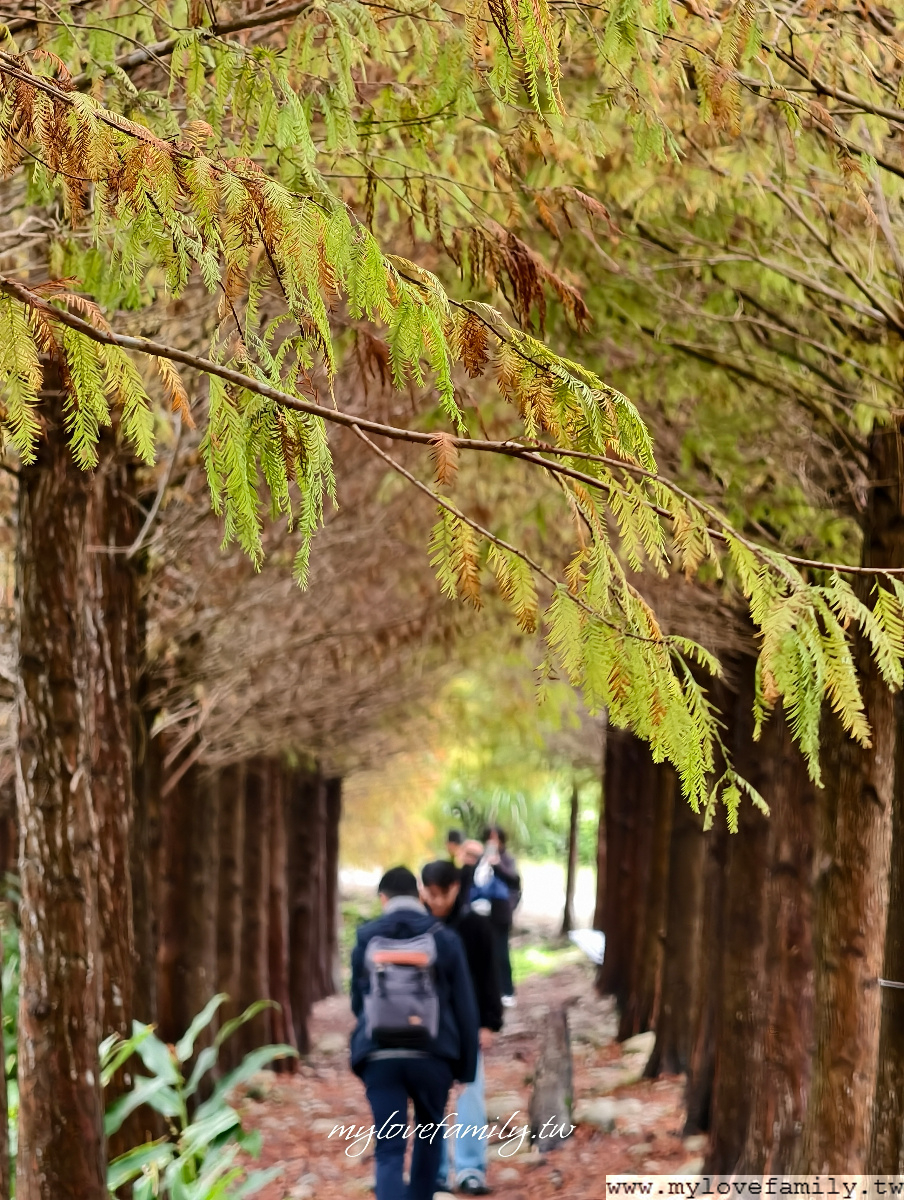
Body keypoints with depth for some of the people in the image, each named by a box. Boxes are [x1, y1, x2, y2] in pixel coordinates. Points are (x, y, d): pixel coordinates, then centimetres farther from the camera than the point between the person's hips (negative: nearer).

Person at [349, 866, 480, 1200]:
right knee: (429, 1131, 25)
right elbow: (464, 1006, 1)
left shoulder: (366, 938, 6)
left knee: (388, 1149, -2)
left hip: (379, 1056, 0)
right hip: (431, 1054, 0)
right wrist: (467, 1063, 8)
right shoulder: (444, 939, 1)